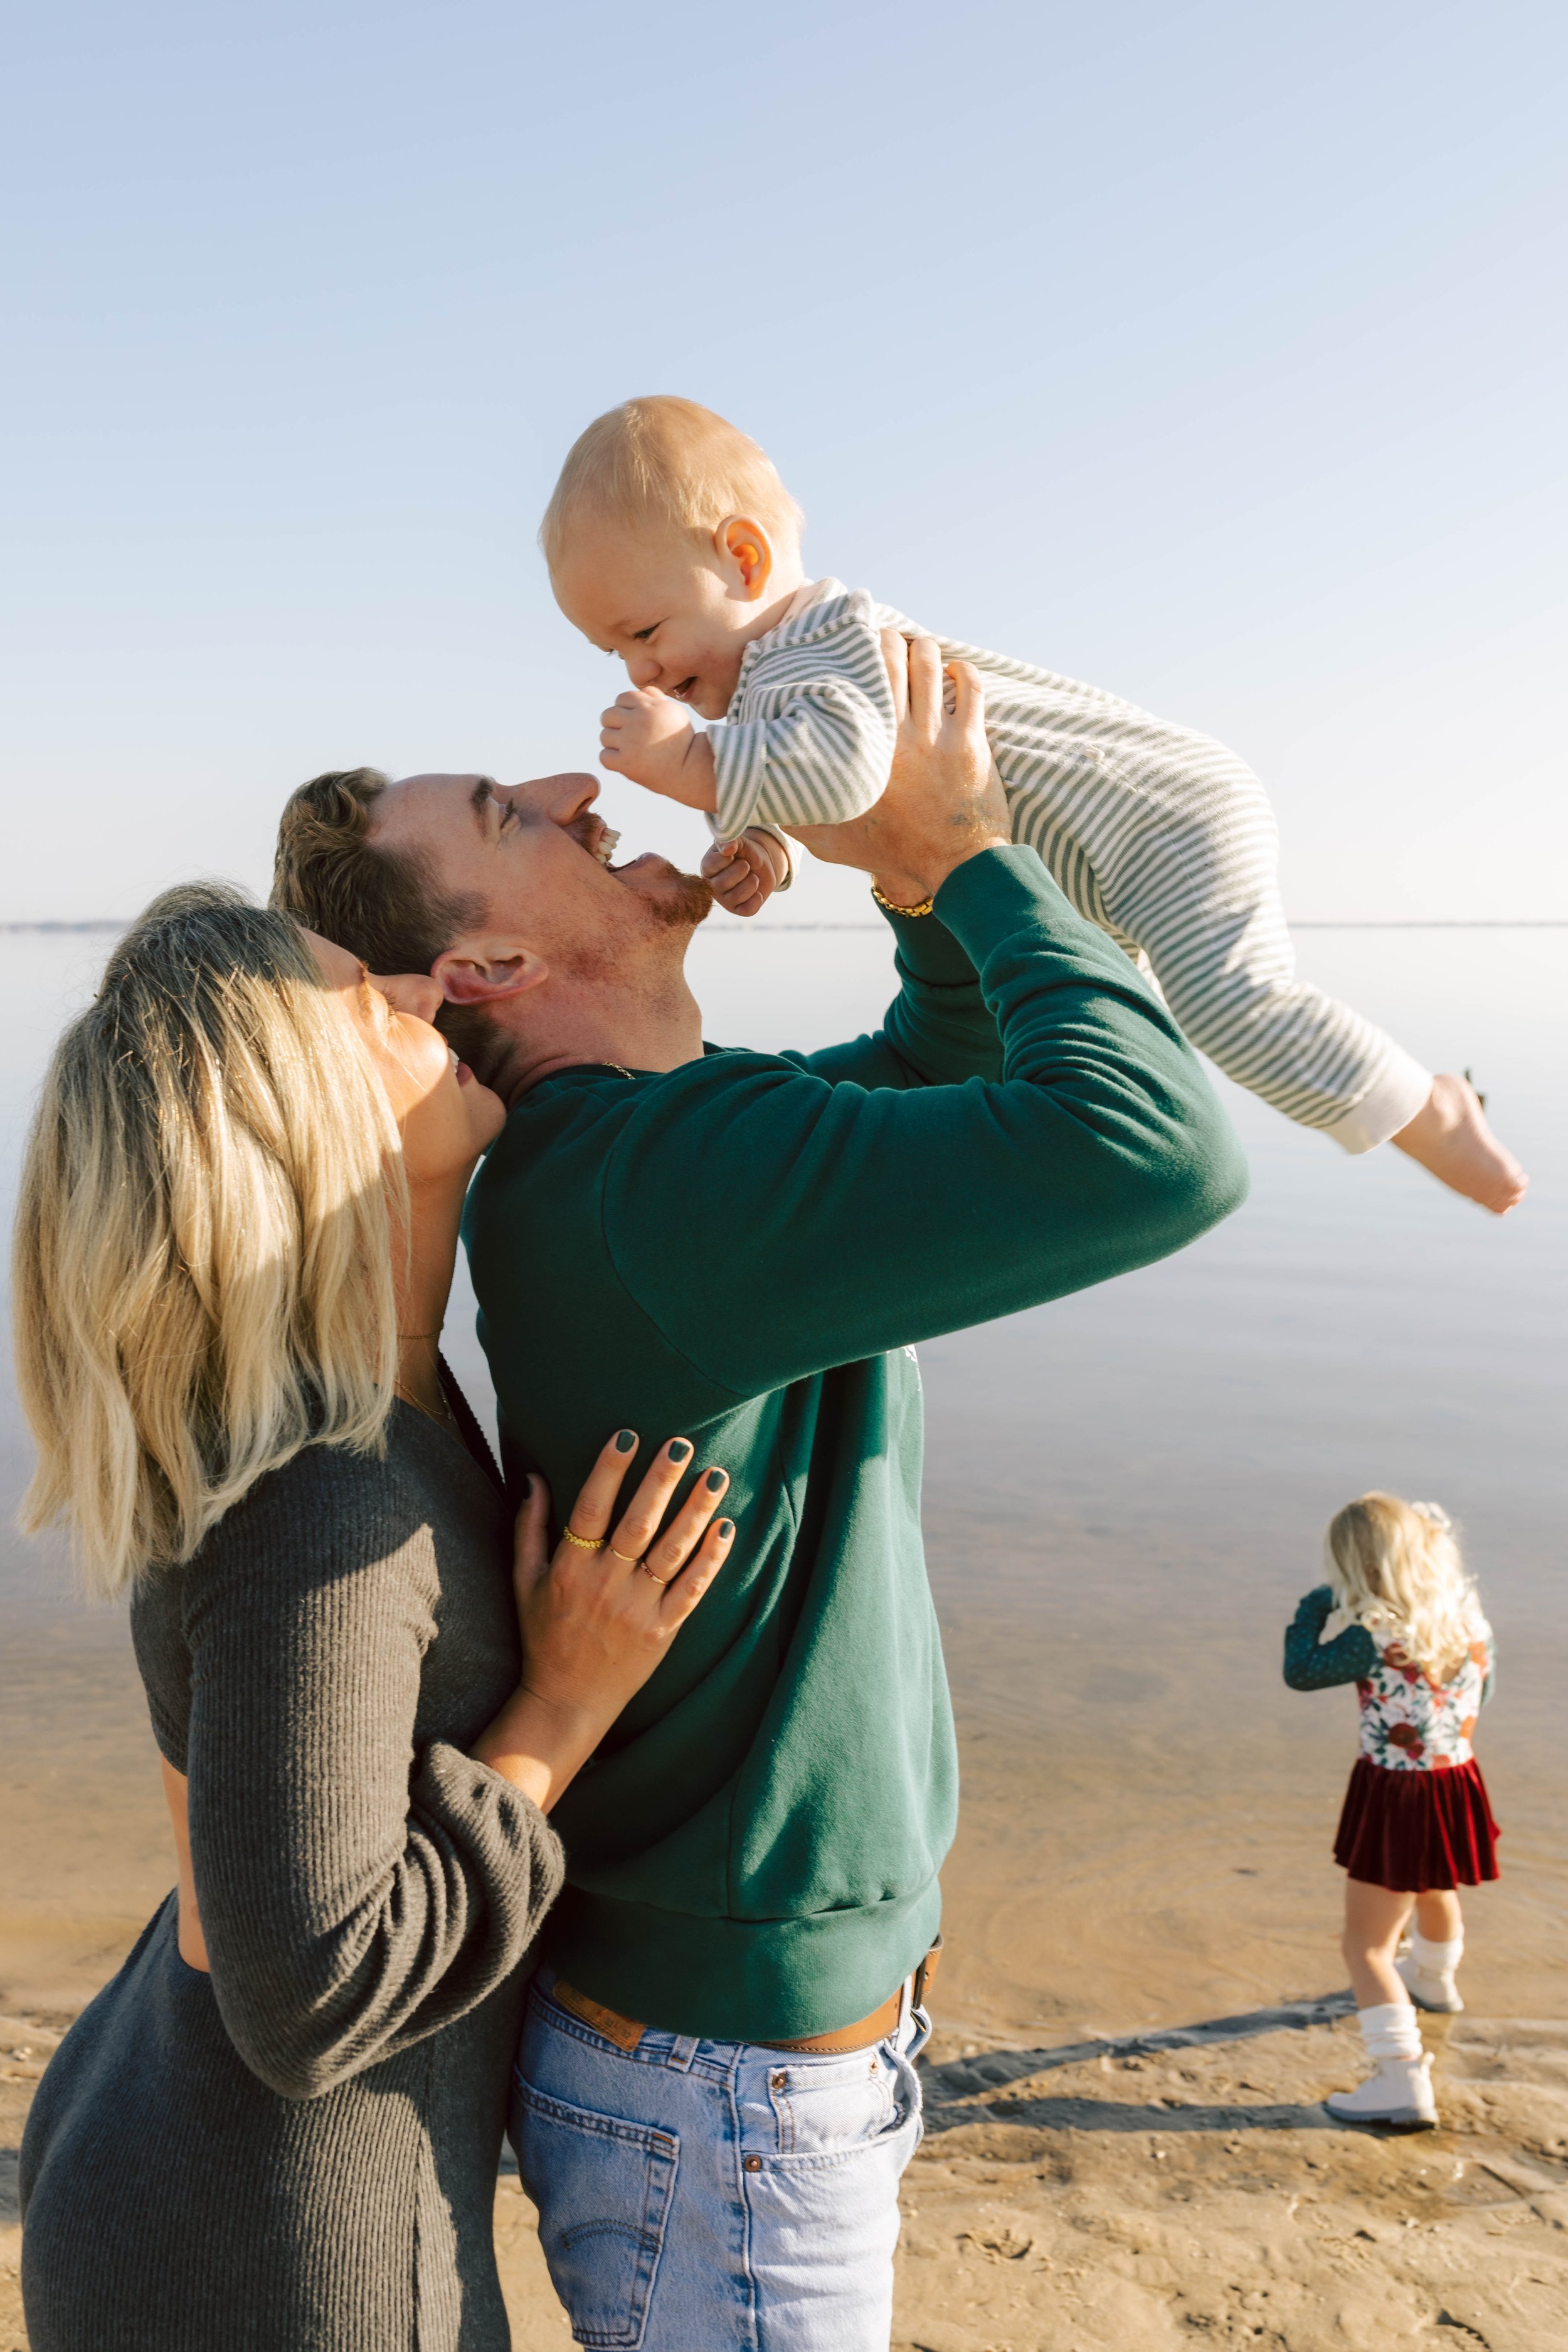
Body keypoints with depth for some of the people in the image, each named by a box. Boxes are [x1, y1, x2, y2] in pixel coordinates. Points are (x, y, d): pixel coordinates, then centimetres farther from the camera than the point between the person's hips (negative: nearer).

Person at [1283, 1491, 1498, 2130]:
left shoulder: (1378, 1638, -26)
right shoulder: (1466, 1614, -5)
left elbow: (1300, 1671, -16)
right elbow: (1481, 1691, 10)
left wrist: (1316, 1606, -4)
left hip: (1395, 1796, -8)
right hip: (1458, 1783, 8)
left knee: (1366, 1945, -1)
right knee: (1435, 1891, 35)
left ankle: (1403, 2082, -4)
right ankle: (1432, 1981, 62)